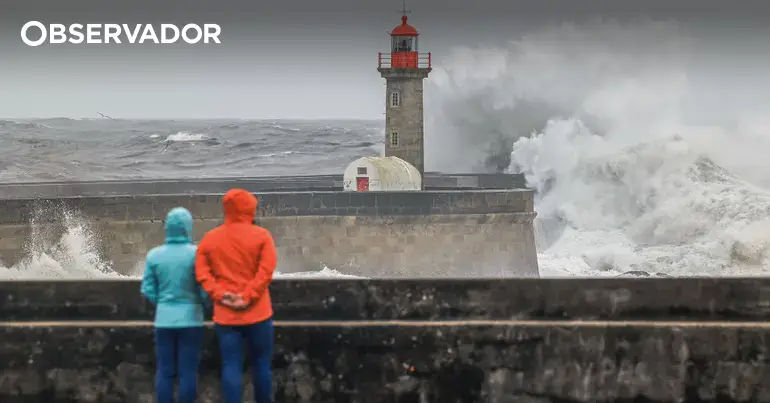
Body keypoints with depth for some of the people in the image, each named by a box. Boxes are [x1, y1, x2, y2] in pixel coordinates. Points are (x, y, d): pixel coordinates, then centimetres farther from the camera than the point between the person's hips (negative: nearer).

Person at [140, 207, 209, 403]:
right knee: (188, 371, 4)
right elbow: (205, 289, -9)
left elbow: (148, 289, 1)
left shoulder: (154, 255, -3)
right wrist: (202, 304, 13)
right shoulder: (197, 254, -11)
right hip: (190, 319, -2)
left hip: (164, 319, 2)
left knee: (164, 370, 9)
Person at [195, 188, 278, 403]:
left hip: (225, 314, 2)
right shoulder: (261, 235, -2)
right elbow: (266, 271, -12)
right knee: (261, 365, 10)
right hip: (257, 313, -2)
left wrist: (220, 295, -7)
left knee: (231, 367, 2)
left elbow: (202, 273, -2)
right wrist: (248, 297, -13)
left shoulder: (209, 238, 7)